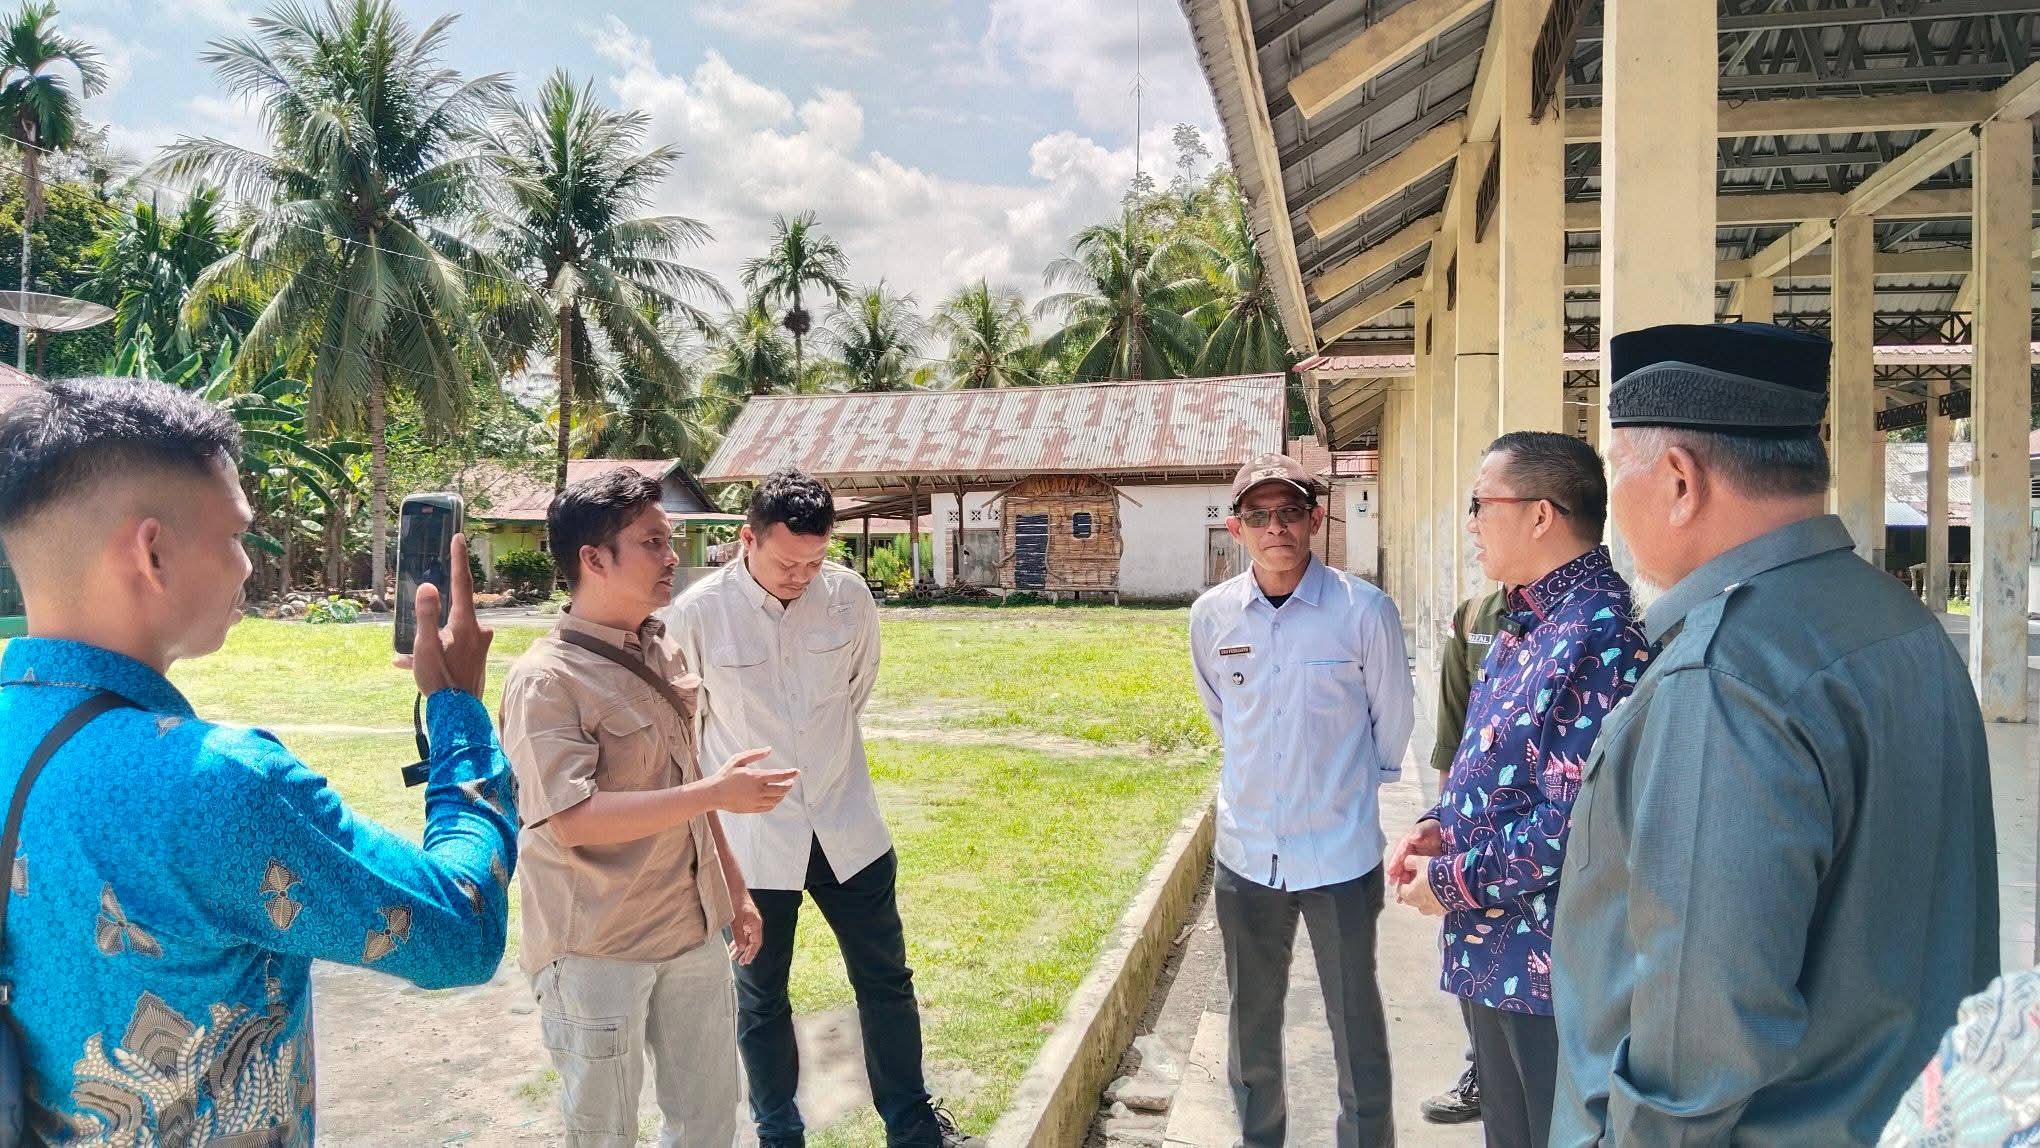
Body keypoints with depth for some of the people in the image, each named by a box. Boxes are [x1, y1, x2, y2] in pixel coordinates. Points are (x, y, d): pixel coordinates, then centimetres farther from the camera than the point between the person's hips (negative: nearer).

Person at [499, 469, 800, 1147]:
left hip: (694, 929, 7)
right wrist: (714, 793, -26)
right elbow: (573, 818, -26)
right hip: (598, 949, -7)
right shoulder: (547, 679, -18)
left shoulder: (664, 655, 7)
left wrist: (733, 884, 17)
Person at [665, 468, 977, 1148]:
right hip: (751, 837, -2)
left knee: (886, 980, 14)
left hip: (847, 824, 2)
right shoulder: (697, 614, -16)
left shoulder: (849, 596, -9)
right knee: (761, 997, 16)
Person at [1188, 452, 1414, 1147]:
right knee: (1251, 1021, 19)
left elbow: (1391, 723, 1)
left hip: (1342, 852, -3)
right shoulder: (1212, 615, -5)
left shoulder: (1365, 611, -15)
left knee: (1356, 1024, 10)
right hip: (1246, 850, 3)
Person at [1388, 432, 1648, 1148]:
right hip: (1489, 951, 9)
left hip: (1545, 969, -9)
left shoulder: (1598, 637, -23)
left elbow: (1570, 823, -28)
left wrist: (1453, 880, -17)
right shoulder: (1524, 624, 9)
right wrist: (1442, 824, 3)